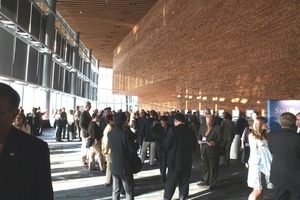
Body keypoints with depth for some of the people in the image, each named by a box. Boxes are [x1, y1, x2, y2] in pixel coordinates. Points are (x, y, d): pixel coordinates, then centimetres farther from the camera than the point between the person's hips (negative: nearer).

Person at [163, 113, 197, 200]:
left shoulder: (173, 130, -15)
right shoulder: (191, 131, -1)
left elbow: (167, 146, -12)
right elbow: (194, 146, 7)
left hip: (175, 161, -3)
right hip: (187, 161, 4)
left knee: (171, 182, 9)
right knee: (184, 183, 14)